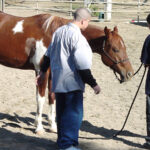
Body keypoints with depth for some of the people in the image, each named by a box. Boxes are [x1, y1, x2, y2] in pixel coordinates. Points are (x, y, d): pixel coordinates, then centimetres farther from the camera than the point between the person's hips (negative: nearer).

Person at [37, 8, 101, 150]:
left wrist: (43, 71, 31)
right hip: (72, 82, -9)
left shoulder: (59, 31, 8)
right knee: (74, 112, -4)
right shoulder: (77, 37, -19)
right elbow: (82, 65, -20)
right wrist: (93, 84, -14)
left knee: (62, 111, 18)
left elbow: (49, 54, 19)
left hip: (57, 79, 9)